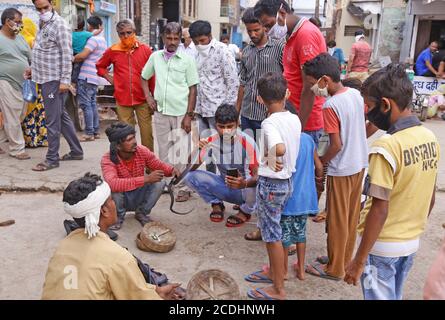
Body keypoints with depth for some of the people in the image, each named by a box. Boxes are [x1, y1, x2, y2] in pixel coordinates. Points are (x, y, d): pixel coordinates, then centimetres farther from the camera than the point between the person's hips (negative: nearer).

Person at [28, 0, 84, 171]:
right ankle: (76, 151, 23)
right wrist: (34, 69, 15)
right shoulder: (43, 25, 15)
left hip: (54, 80, -9)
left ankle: (52, 159, 5)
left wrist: (65, 80, -20)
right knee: (62, 116, 14)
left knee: (52, 120, -4)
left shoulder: (59, 24, -11)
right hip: (45, 78, 9)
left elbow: (67, 54, -16)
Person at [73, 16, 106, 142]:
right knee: (92, 103, 14)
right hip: (95, 77, 9)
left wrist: (71, 59, -5)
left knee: (86, 104, -6)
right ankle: (96, 131, 17)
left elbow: (82, 55, -21)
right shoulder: (102, 40, 18)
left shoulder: (93, 39, -12)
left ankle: (89, 133, -4)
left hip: (86, 76, -9)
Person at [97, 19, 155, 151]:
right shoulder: (113, 51, 5)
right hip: (122, 100, 1)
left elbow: (152, 75, 2)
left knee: (147, 133, 0)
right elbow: (100, 66, 22)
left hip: (142, 99, -1)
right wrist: (111, 79, 7)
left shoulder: (145, 49, 1)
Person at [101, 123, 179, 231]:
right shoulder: (107, 159, -28)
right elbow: (112, 184, -45)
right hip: (121, 200, -3)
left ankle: (141, 213, 2)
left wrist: (172, 171, -27)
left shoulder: (142, 151, -17)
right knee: (114, 188, -35)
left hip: (139, 197, 3)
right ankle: (119, 215, -2)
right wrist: (146, 179, -49)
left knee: (160, 182, -22)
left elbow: (159, 166, -2)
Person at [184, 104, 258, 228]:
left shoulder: (247, 142, -22)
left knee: (256, 186, -39)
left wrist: (244, 184, -46)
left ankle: (245, 211, -4)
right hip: (225, 187, 3)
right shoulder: (211, 141, -11)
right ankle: (216, 204, 6)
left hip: (244, 188, -3)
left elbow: (257, 175, -23)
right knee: (189, 176, -17)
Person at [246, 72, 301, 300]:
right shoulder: (295, 119, 1)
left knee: (272, 236, 4)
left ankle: (278, 289, 16)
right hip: (288, 181, 8)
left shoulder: (269, 123, -22)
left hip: (270, 184, -8)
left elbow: (279, 149, -39)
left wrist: (269, 159, -22)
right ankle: (277, 271, 41)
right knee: (278, 231, 24)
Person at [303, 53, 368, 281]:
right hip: (360, 164, 8)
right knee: (351, 216, 19)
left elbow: (336, 145, -23)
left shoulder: (330, 106, -22)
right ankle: (345, 258, 35)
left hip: (341, 170, -8)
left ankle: (335, 269, 20)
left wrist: (321, 161, -7)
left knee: (337, 220, 6)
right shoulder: (356, 94, 0)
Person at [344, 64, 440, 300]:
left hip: (382, 246, -7)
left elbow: (380, 210, -24)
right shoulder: (430, 138, -1)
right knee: (394, 296, 23)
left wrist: (359, 260, -16)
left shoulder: (386, 147, -24)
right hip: (412, 242, 7)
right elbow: (430, 198, 8)